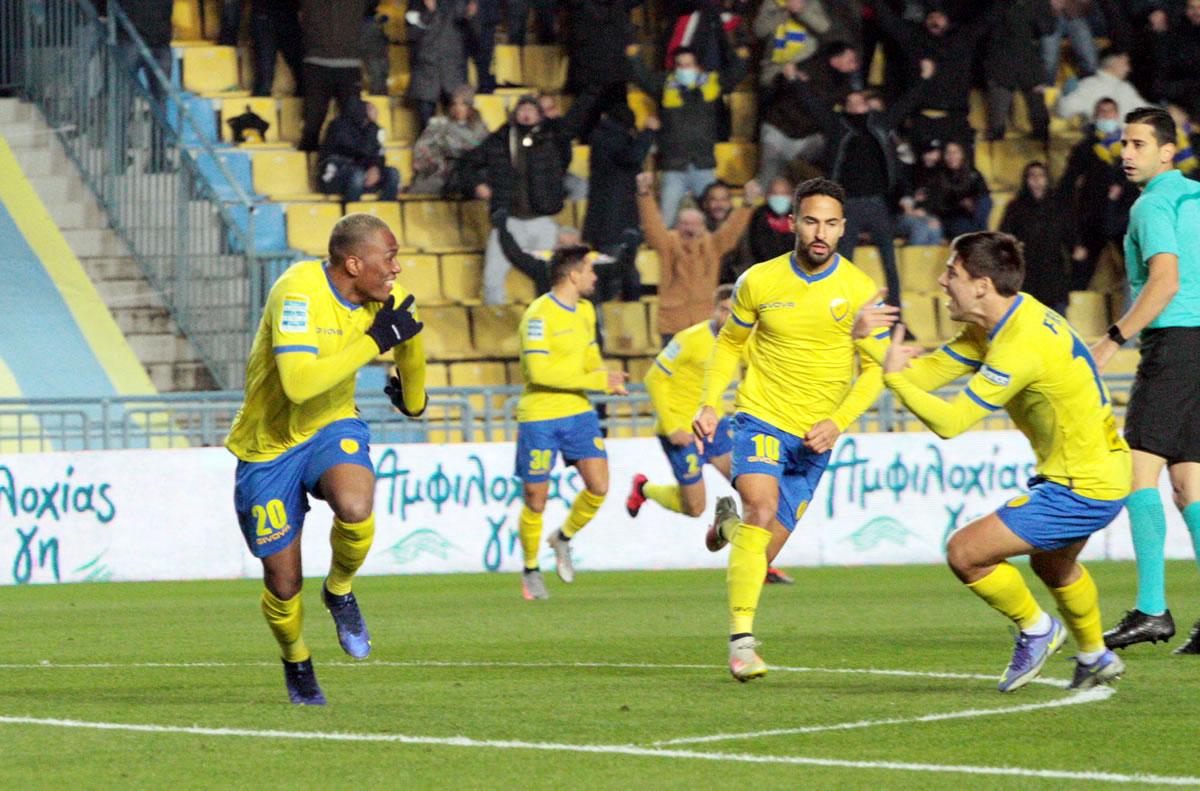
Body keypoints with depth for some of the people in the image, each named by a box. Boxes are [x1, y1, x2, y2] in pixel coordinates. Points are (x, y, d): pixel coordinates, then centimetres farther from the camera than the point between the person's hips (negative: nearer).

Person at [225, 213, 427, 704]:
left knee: (355, 508, -32)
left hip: (331, 427, 4)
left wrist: (413, 400, 36)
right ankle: (296, 663, 33)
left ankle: (339, 591, 0)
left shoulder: (385, 296, -6)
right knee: (283, 584, 0)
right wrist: (374, 340, -35)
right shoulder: (299, 292, -27)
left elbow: (409, 344, 20)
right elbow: (299, 383, -39)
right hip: (269, 446, -4)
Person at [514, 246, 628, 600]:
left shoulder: (585, 310, 10)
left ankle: (563, 538, 20)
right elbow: (539, 372, -24)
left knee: (598, 486, -7)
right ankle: (530, 568, 23)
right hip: (539, 417, -7)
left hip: (578, 412, 7)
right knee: (536, 500, 2)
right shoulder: (539, 315, -16)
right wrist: (595, 381, -22)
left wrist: (606, 380, 0)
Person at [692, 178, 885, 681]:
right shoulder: (759, 282, -3)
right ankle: (741, 639, -28)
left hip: (814, 437, 2)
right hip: (761, 418, -2)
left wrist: (837, 422, -16)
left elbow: (874, 370, -2)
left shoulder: (860, 291, -5)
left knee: (763, 551, 6)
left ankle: (728, 527, 45)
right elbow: (729, 343, 13)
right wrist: (709, 403, 0)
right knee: (762, 509, -29)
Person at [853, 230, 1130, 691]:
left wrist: (894, 377, -18)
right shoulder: (992, 327, 4)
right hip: (1102, 470, 11)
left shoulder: (1021, 346, -27)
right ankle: (1095, 658, 54)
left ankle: (1036, 630, 13)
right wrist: (868, 340, -9)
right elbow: (927, 374, 3)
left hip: (1084, 488, -11)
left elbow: (950, 422, -28)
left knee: (965, 553, -9)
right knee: (1051, 564, 34)